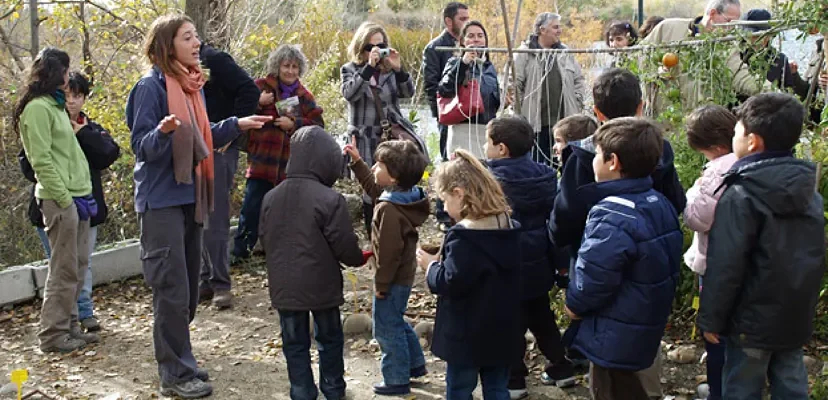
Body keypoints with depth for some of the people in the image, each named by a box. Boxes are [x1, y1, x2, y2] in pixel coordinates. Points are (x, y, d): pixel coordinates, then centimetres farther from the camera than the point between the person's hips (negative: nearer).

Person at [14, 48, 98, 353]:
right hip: (59, 199, -9)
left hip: (76, 195, 9)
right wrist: (64, 198, -16)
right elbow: (41, 160, -15)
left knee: (78, 266, 12)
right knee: (64, 269, -4)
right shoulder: (37, 108, -10)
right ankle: (53, 334, 5)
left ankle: (69, 326, 20)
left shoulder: (55, 105, 19)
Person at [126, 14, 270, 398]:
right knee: (172, 290, -5)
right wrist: (163, 132, -35)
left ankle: (179, 362, 26)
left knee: (188, 289, 13)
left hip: (189, 197, 8)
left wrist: (236, 124, 13)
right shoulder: (152, 86, -13)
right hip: (162, 200, -8)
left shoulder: (192, 85, 10)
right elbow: (143, 147, -16)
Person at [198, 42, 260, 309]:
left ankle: (220, 284, 3)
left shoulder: (214, 60, -9)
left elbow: (249, 90, -16)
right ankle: (207, 281, 20)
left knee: (215, 221, -5)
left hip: (217, 150, -8)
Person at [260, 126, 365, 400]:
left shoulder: (271, 197, 0)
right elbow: (345, 246, -14)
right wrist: (358, 259, 8)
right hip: (321, 286, -3)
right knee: (330, 338, 17)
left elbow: (265, 241, 9)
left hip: (284, 287, 3)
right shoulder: (330, 199, -17)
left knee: (295, 343, 12)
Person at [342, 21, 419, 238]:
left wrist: (398, 69, -15)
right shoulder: (350, 69, 4)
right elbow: (349, 93, -16)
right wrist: (369, 67, -24)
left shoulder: (390, 68, 11)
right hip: (366, 137, -2)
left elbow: (408, 92, 0)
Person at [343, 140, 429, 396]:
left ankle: (397, 380, 16)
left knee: (386, 328, 5)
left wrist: (381, 283, -18)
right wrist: (357, 162, 16)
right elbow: (374, 189, 21)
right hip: (404, 274, 10)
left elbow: (389, 251, -27)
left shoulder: (389, 209, -29)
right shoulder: (404, 196, 0)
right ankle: (415, 364, 38)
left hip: (393, 278, -10)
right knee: (397, 322, 26)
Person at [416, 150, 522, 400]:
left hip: (468, 334, -7)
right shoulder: (508, 227, 4)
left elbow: (451, 283, -25)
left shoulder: (463, 236, -21)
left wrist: (432, 266, -6)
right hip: (502, 329, 7)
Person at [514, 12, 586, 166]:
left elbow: (579, 80, 18)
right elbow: (514, 84, -6)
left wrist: (577, 103, 7)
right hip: (534, 121, -4)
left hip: (563, 121, 4)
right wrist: (519, 112, -7)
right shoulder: (525, 53, -4)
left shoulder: (565, 53, 12)